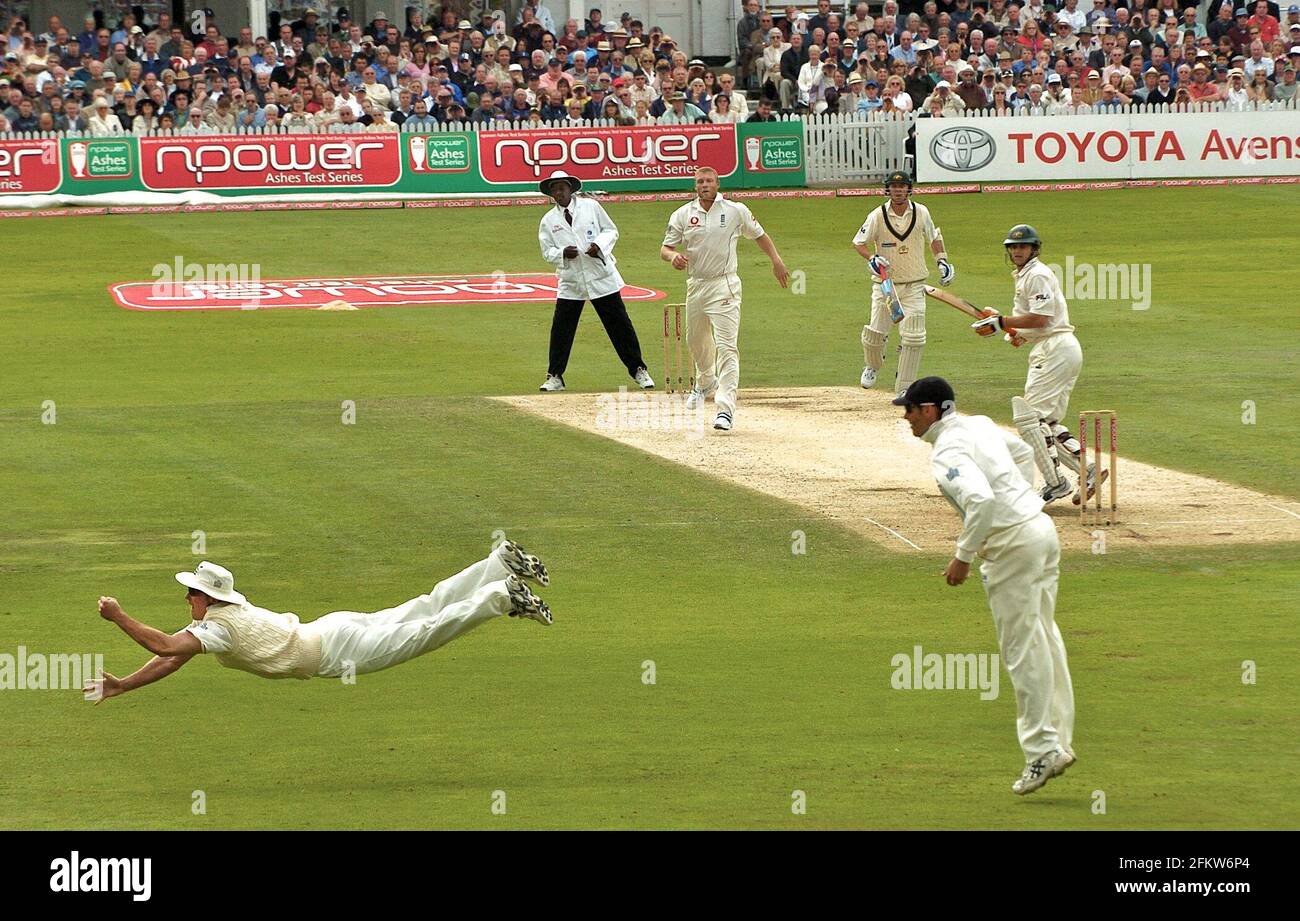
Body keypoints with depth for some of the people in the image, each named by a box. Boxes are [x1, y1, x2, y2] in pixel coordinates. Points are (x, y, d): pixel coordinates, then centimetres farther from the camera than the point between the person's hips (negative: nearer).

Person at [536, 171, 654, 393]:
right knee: (561, 329, -3)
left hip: (601, 276, -1)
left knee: (620, 324, 2)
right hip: (570, 281, 1)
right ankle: (554, 377, 10)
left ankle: (638, 371, 11)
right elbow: (547, 251, 7)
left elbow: (611, 231, 5)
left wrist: (599, 245, -14)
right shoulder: (548, 221, 5)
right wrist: (562, 253, -14)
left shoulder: (591, 207, 1)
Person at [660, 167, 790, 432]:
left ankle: (726, 407, -19)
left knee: (726, 346, -14)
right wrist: (674, 256, -20)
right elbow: (665, 248, 3)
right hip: (695, 286, 4)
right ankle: (705, 383, 51)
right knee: (696, 341, 21)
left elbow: (758, 235, 11)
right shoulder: (683, 215, 3)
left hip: (724, 286, -4)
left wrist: (776, 260, 0)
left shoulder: (736, 211, -2)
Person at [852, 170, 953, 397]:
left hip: (914, 286, 1)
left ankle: (904, 389, -2)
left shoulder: (921, 212, -1)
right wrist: (871, 258, -21)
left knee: (913, 337, -10)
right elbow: (858, 242, -2)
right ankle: (873, 366, 32)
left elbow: (933, 237, 16)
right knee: (876, 332, -3)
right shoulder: (878, 216, -8)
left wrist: (942, 261, 5)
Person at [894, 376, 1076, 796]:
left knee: (1022, 650, -3)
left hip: (1013, 544, -10)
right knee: (1044, 642, 14)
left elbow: (980, 498, -32)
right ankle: (1058, 742, 18)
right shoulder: (979, 425, 13)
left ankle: (1042, 750, -1)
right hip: (1042, 528, 10)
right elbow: (1021, 451, 31)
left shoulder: (947, 451, -16)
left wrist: (963, 556, -22)